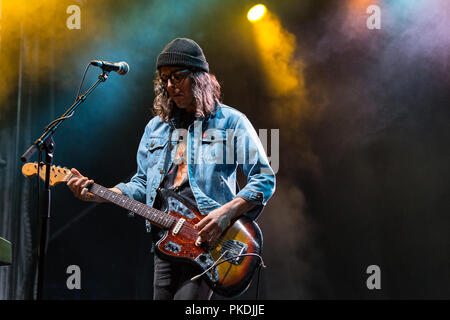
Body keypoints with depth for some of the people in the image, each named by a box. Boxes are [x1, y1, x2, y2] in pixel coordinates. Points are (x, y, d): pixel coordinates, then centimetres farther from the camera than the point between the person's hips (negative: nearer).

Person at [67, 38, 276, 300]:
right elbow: (143, 184, 20)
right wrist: (98, 195, 4)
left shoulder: (231, 122, 1)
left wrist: (227, 211, -16)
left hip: (208, 241, -6)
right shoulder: (156, 127, 18)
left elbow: (265, 179, -3)